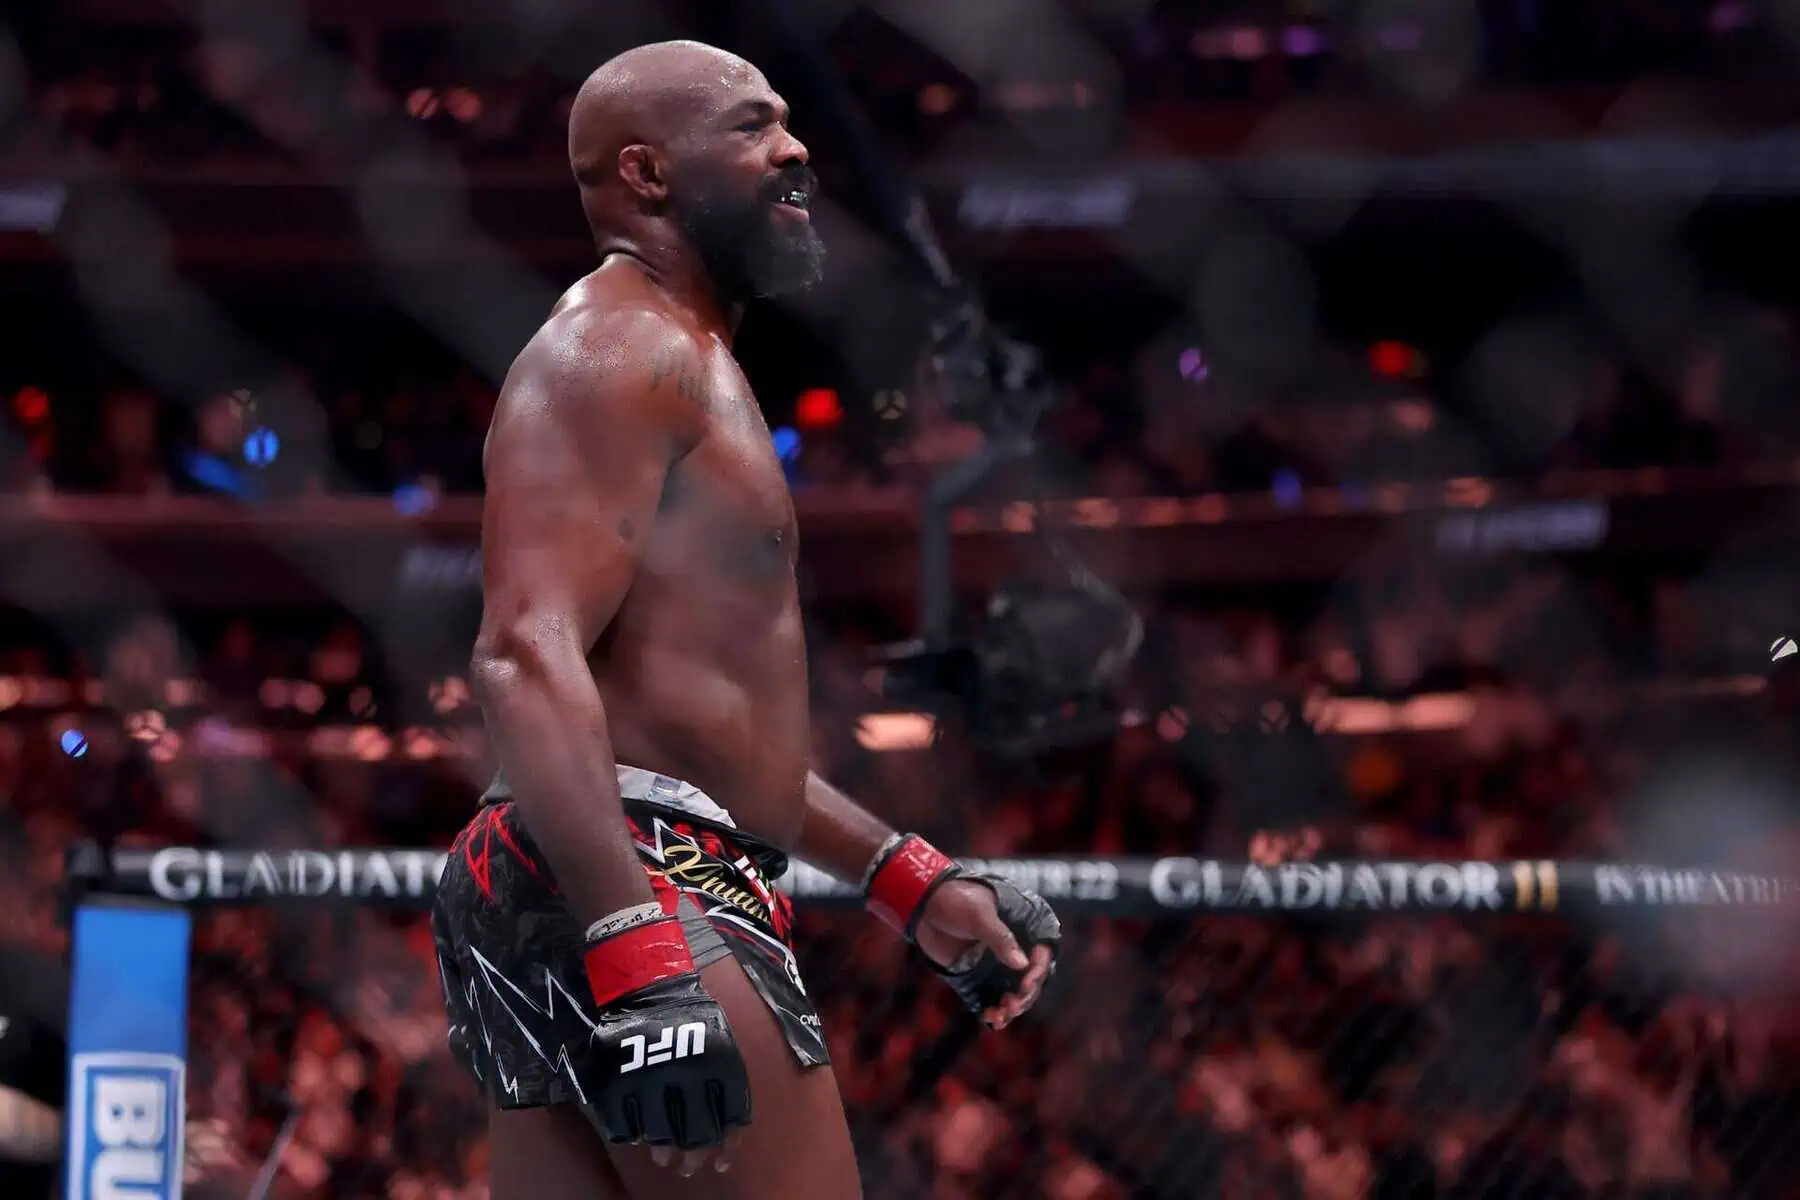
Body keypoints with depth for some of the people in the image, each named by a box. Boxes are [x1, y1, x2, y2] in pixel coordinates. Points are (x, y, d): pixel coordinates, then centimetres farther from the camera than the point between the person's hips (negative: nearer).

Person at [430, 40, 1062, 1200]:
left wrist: (908, 877, 29)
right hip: (647, 887, -10)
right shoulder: (618, 345, -7)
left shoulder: (682, 366, 26)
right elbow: (528, 657, -21)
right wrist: (642, 956, -31)